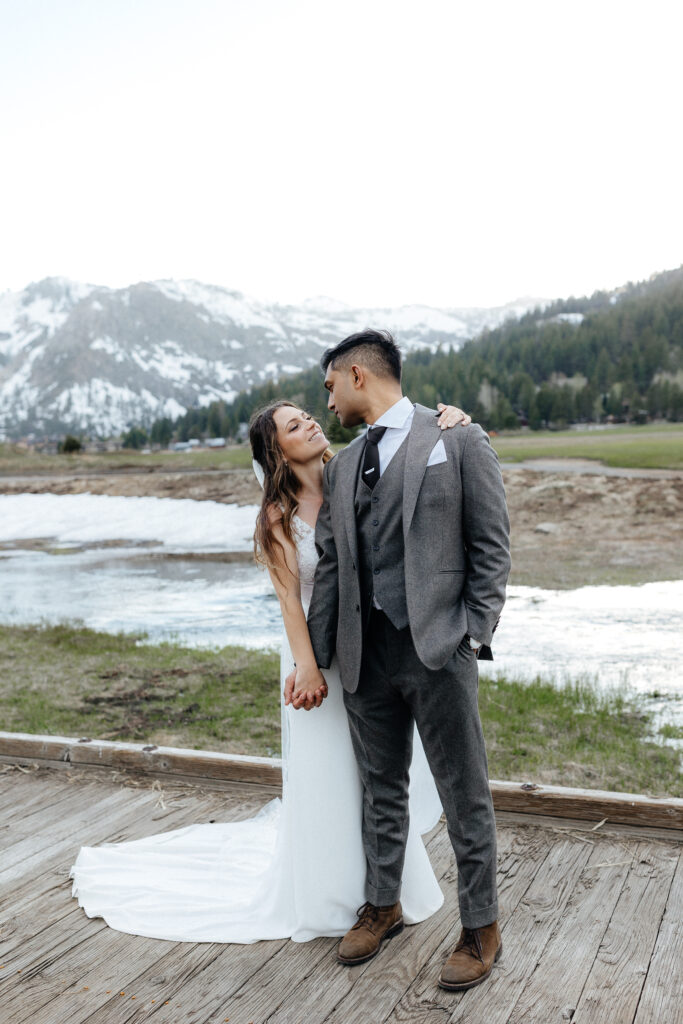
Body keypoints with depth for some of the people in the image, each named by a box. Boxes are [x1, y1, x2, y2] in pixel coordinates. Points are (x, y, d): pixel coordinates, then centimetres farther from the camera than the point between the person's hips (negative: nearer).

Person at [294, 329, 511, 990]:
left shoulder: (459, 441, -2)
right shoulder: (342, 467, 13)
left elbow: (491, 546, -4)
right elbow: (329, 566, 12)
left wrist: (472, 635, -10)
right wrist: (312, 658, 9)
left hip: (438, 650, -5)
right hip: (367, 655, 5)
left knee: (465, 795, 5)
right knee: (381, 789, 17)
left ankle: (481, 927, 22)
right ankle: (382, 905, 36)